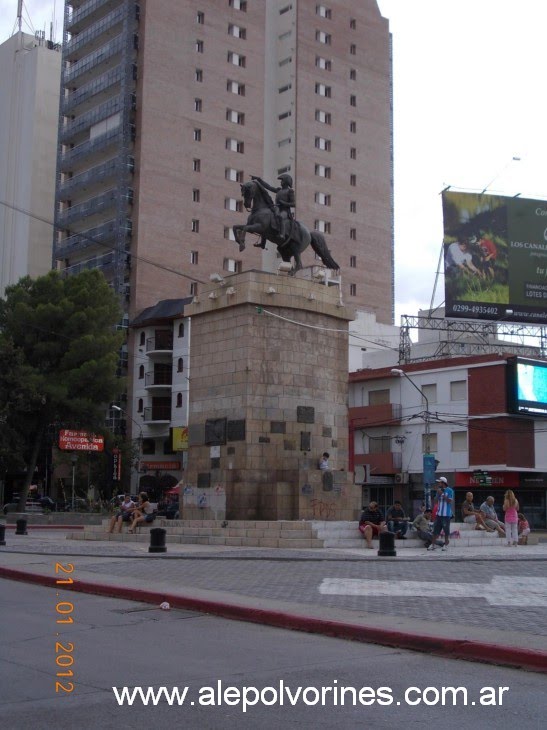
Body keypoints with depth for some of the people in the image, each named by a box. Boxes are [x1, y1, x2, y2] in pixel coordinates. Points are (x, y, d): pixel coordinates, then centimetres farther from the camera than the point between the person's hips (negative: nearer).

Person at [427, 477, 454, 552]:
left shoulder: (449, 490, -7)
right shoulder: (439, 490, 12)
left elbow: (450, 501, -13)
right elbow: (437, 500, 12)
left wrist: (442, 494, -17)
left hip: (446, 514, -6)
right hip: (439, 513, 6)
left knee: (446, 530, 1)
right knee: (436, 529, 7)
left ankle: (445, 545, 11)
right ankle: (433, 544, 12)